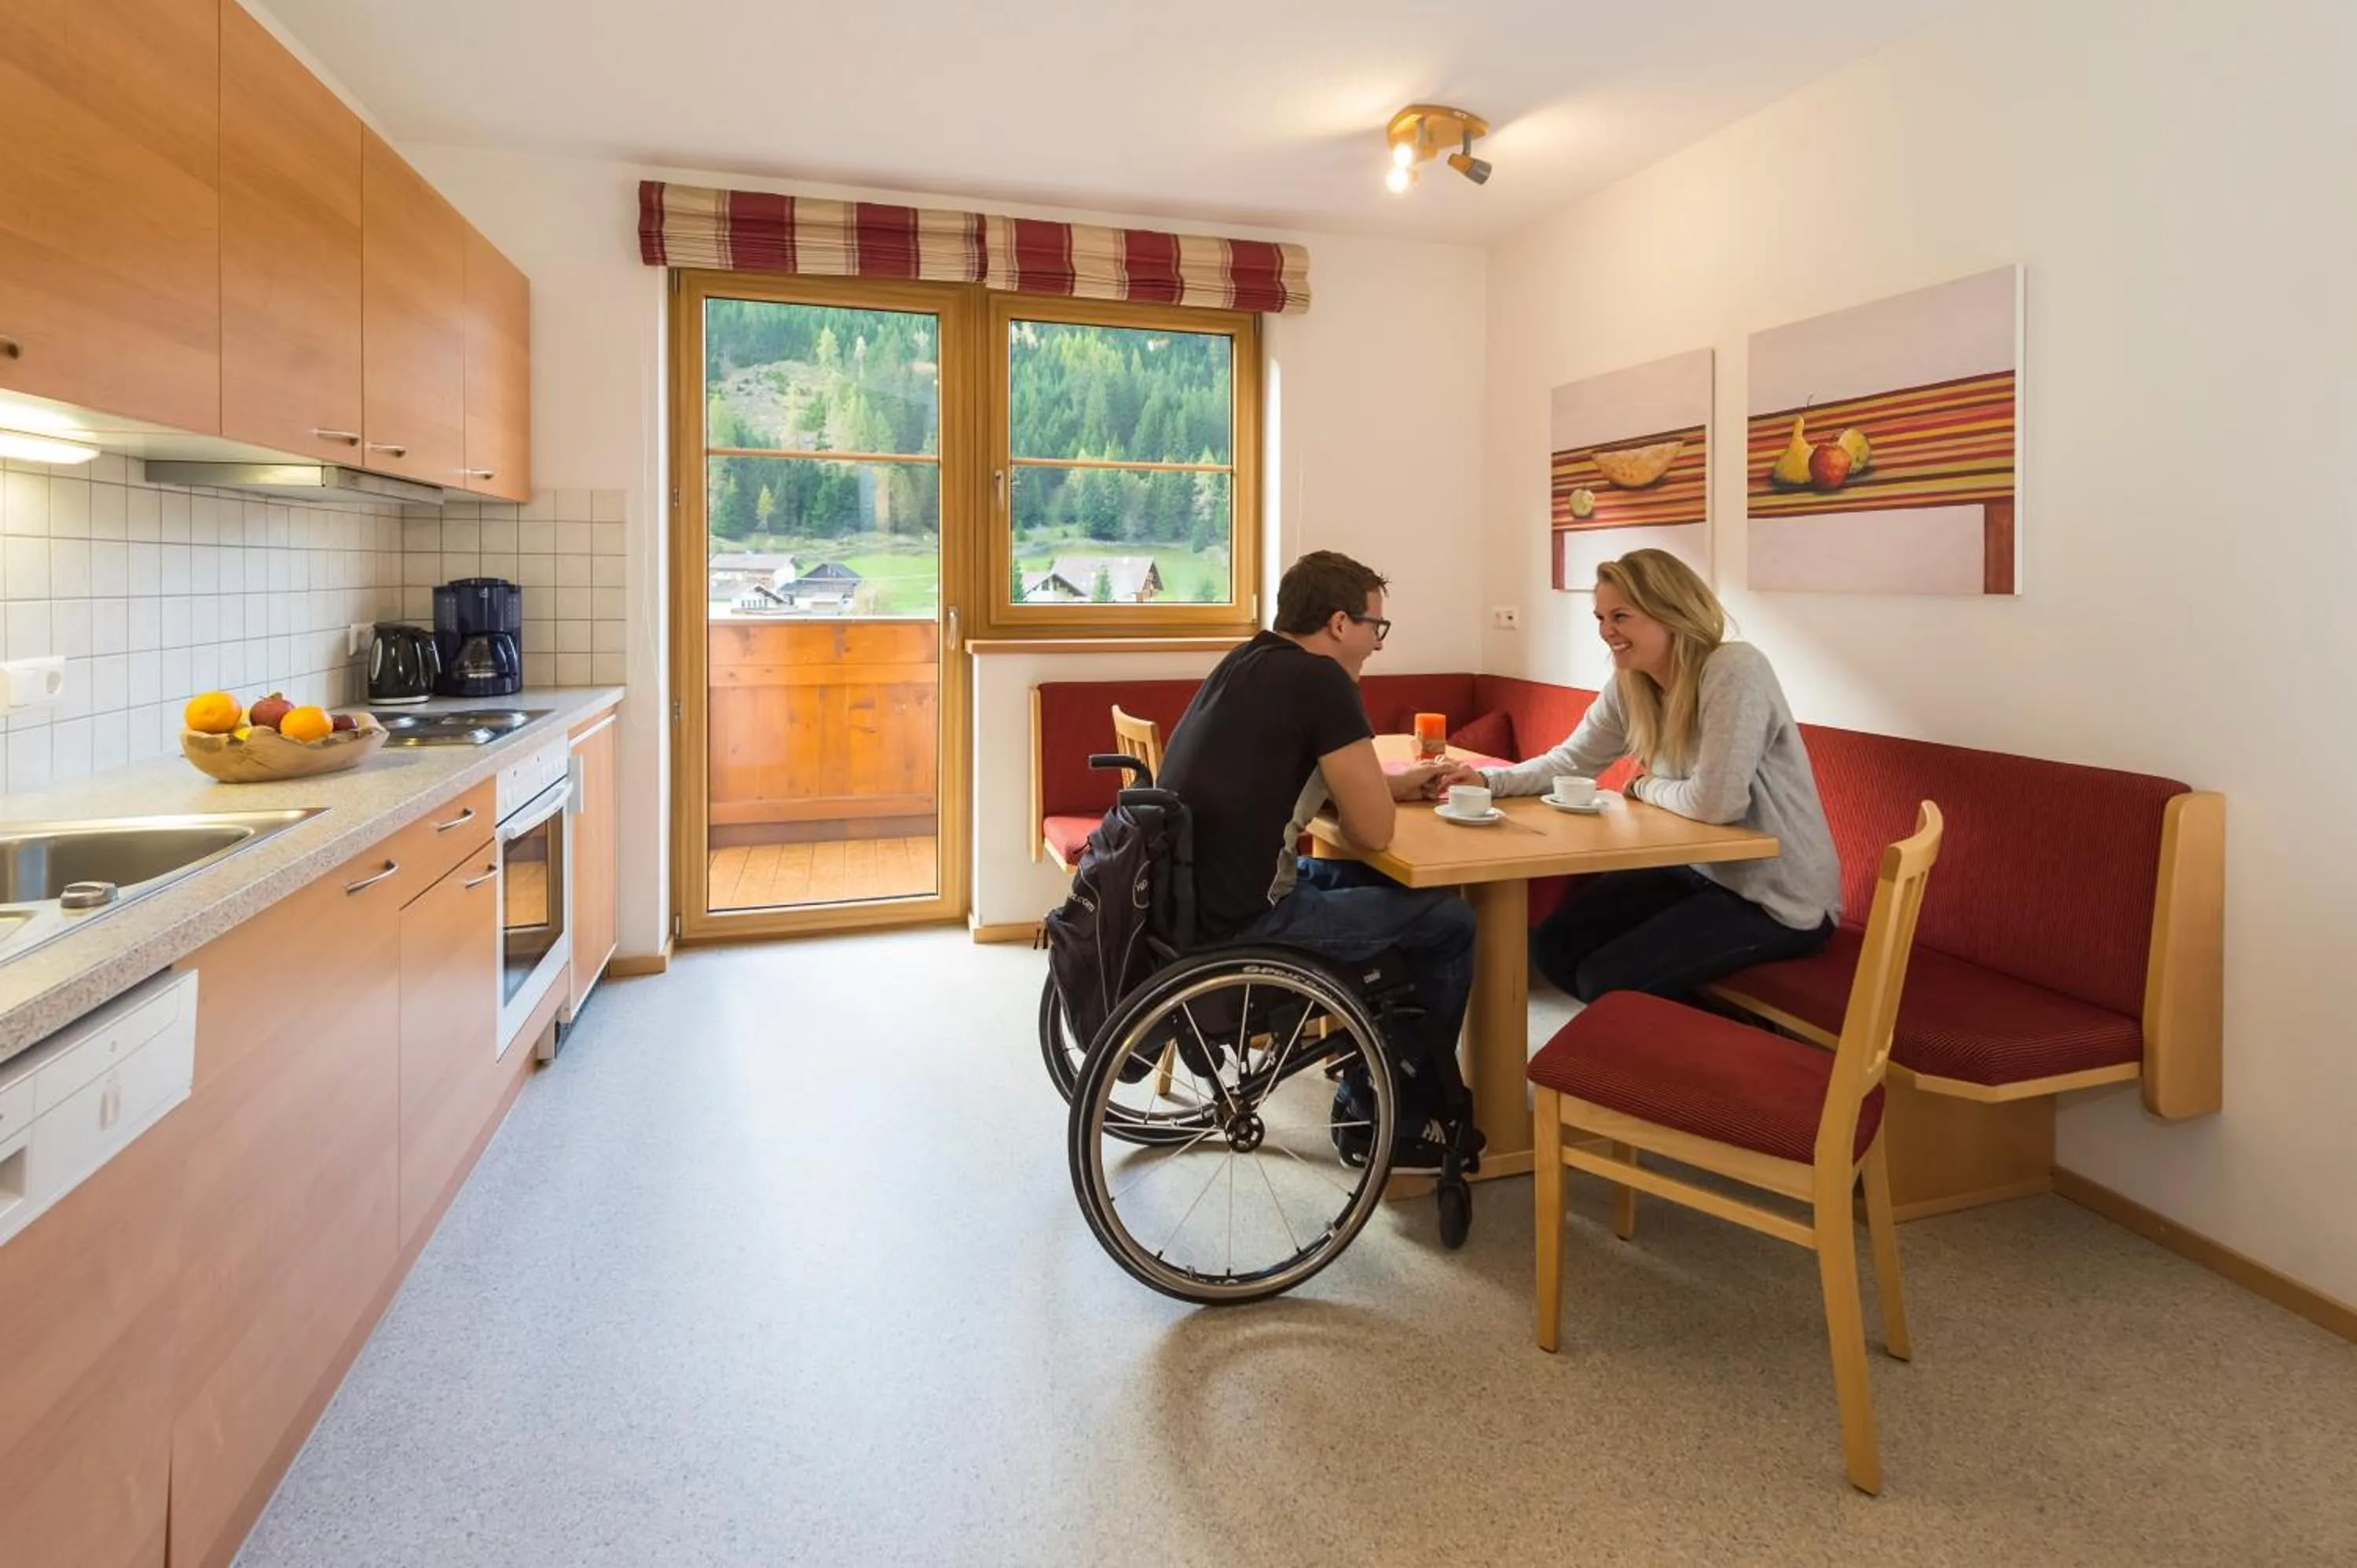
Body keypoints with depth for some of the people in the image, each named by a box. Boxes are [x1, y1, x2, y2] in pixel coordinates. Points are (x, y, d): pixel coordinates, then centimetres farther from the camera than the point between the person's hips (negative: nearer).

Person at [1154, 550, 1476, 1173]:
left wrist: (1394, 783, 20)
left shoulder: (1248, 660, 12)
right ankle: (1400, 1123, 22)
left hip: (1185, 896, 9)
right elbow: (1374, 831, -12)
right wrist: (1379, 788, 10)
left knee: (1371, 886, 28)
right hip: (1240, 921, -9)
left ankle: (1364, 1097, 33)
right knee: (1449, 921, 6)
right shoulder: (1320, 679, -14)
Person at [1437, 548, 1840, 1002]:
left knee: (1606, 979, -14)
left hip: (1779, 896, -8)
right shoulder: (1629, 685, -1)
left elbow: (1714, 802, -30)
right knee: (1553, 946, 3)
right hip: (1700, 869, 8)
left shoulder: (1734, 670, -25)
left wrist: (1646, 788, -9)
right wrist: (1488, 780, -12)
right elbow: (1570, 761, 6)